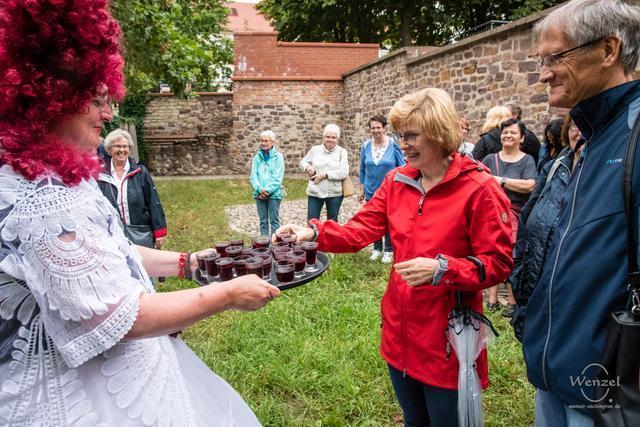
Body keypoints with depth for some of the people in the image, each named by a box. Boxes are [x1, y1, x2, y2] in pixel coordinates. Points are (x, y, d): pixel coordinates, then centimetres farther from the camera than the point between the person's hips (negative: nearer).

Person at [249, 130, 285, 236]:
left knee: (274, 220, 2)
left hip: (274, 194, -3)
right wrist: (259, 189, -13)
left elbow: (278, 177, -8)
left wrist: (267, 190, -15)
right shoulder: (257, 157, 9)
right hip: (259, 194, 4)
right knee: (263, 221, 10)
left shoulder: (278, 156, -1)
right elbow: (253, 176, 2)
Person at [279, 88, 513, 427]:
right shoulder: (397, 181, 2)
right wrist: (314, 233, -18)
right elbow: (361, 229, -2)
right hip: (400, 329, 6)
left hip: (446, 336, -5)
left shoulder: (478, 189, -16)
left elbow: (498, 264, -15)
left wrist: (442, 269, -29)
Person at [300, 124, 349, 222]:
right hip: (315, 192, 1)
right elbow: (303, 162, 14)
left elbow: (344, 172, -12)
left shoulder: (342, 152, -1)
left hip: (335, 193, -1)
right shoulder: (315, 149, 4)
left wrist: (325, 174, -18)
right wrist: (307, 166, -10)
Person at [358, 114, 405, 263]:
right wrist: (362, 189, 7)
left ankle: (389, 251, 22)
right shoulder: (366, 146, 0)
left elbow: (401, 167, -5)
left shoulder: (393, 144, -10)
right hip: (371, 191, 3)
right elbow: (363, 169, 8)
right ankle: (377, 248, 29)